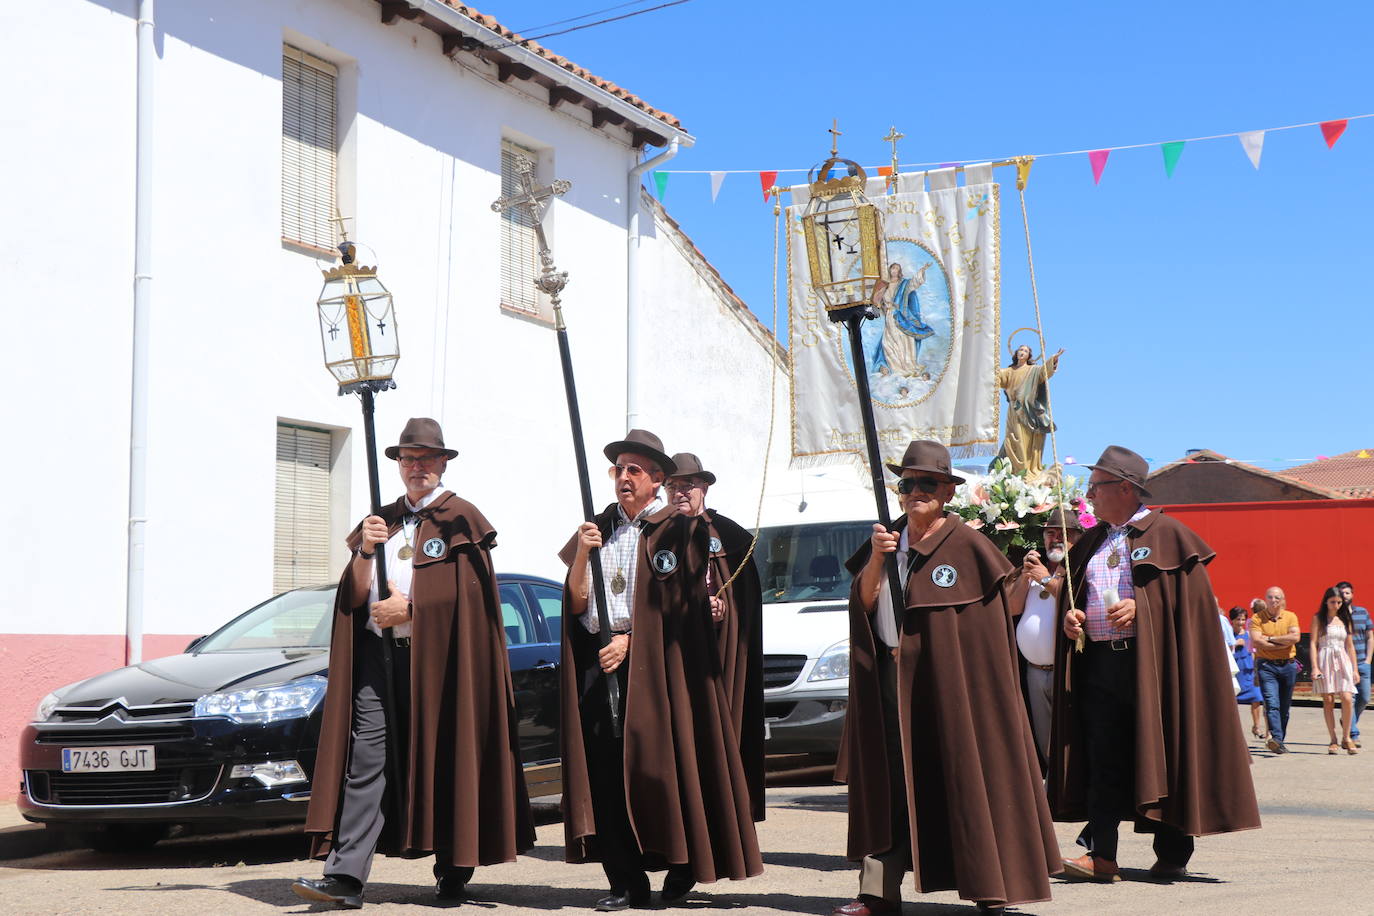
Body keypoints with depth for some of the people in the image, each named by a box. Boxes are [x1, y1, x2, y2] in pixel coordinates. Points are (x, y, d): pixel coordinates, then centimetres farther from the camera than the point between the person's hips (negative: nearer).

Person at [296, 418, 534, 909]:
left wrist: (410, 610, -9)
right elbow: (354, 596, 12)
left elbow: (468, 595, -6)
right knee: (365, 758, -6)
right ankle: (345, 875, -12)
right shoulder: (381, 521, 20)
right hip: (377, 653, 4)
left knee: (440, 759, 0)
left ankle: (452, 870, 10)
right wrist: (365, 550, -5)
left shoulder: (460, 519, 5)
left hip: (434, 657, -4)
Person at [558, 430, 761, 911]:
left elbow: (676, 604, -3)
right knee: (605, 768, -4)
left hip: (654, 662, -4)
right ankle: (625, 882, -1)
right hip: (598, 662, 4)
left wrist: (630, 641, -10)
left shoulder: (679, 528, 2)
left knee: (658, 760, -6)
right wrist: (582, 553, -6)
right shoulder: (597, 528, 14)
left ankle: (681, 867, 10)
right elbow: (577, 604, 9)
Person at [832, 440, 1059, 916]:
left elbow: (992, 627, -5)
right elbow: (864, 602, 4)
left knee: (964, 777, -3)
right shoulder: (887, 539, 12)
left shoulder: (966, 545, -5)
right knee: (888, 782, 4)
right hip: (889, 678, 5)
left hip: (950, 680, -5)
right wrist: (876, 560, -13)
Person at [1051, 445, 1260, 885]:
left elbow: (1191, 599, -6)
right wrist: (1071, 615, 3)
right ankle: (1100, 853, -4)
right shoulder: (1092, 542, 18)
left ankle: (1172, 856, 9)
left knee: (1162, 759, 0)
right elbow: (1072, 596, 24)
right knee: (1103, 761, -1)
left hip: (1152, 663, -5)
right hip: (1098, 662, 5)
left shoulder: (1167, 534, -1)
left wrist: (1140, 609, -17)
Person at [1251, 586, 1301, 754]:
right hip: (1266, 665, -3)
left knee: (1284, 707, 8)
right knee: (1272, 704, -17)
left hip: (1288, 665, 3)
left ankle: (1279, 741, 16)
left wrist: (1270, 638, -9)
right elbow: (1257, 642, -13)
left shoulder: (1290, 617, 7)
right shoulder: (1257, 619, 1)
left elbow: (1295, 637, -9)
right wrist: (1283, 643, -9)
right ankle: (1276, 739, -28)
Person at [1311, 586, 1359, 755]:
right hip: (1325, 661, -2)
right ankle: (1333, 740, 3)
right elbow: (1313, 643, -2)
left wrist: (1355, 669, 12)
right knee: (1328, 700, -3)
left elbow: (1350, 645, 17)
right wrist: (1314, 667, -11)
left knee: (1346, 699, -12)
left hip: (1343, 661, 2)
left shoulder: (1344, 619, 14)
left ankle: (1346, 738, 0)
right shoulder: (1318, 618, 4)